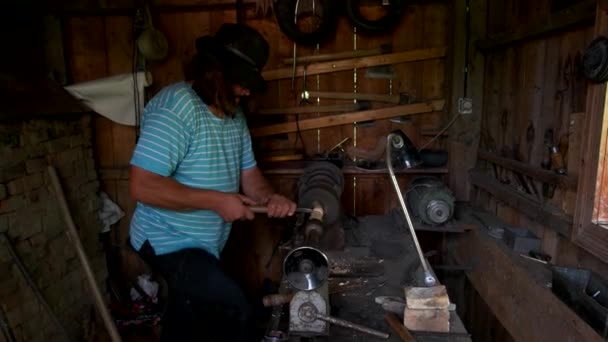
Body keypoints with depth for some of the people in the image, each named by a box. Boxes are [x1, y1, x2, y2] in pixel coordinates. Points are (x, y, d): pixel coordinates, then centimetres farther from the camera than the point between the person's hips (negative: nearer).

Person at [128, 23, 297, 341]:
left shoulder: (234, 114, 3)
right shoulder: (175, 107, -25)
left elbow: (248, 172, 5)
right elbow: (142, 186, -30)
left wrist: (270, 197, -16)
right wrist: (216, 200, -27)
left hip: (206, 242, 9)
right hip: (169, 241, -9)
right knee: (235, 312, -18)